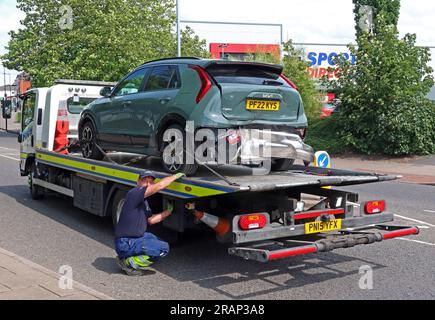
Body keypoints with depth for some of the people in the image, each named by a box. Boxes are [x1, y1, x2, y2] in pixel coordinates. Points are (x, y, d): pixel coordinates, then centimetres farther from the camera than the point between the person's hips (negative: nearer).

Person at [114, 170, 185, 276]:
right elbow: (160, 185, -24)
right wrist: (176, 176, -11)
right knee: (163, 249, -18)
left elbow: (150, 220, 20)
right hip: (125, 244, -10)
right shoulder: (134, 193, -17)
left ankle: (127, 258, 15)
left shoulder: (143, 201, 15)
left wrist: (168, 211, 14)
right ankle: (128, 263, -7)